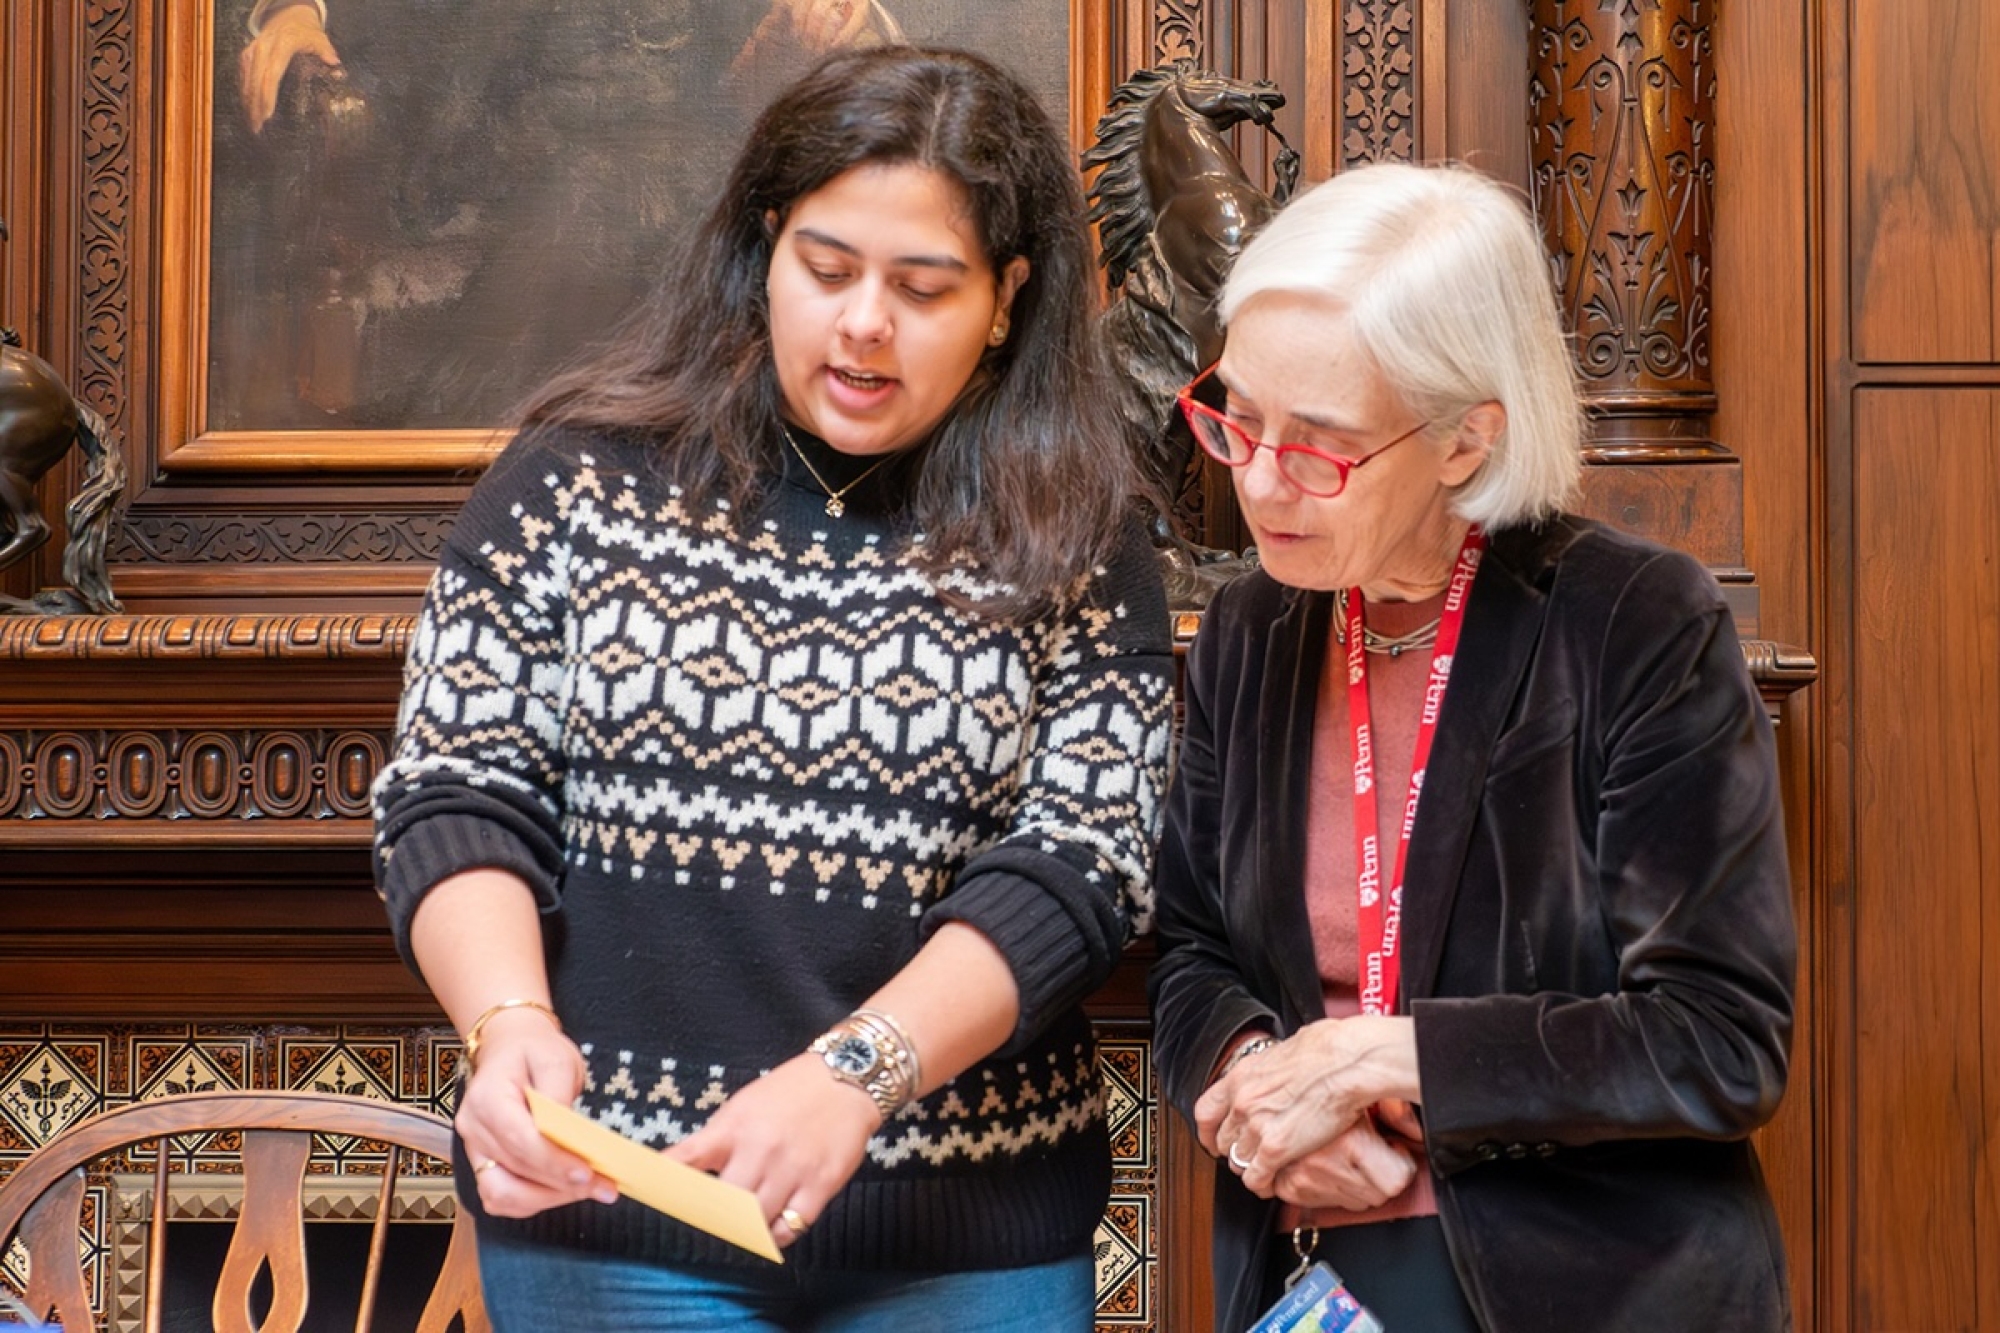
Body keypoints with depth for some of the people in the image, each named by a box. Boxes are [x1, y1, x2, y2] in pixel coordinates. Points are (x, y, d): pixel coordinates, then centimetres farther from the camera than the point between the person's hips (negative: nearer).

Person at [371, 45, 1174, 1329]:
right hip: (599, 1218, 0)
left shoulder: (1073, 541, -1)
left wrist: (856, 1072, -23)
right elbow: (455, 795, -1)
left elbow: (1084, 861, -9)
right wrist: (510, 1019, -20)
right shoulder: (582, 480, 0)